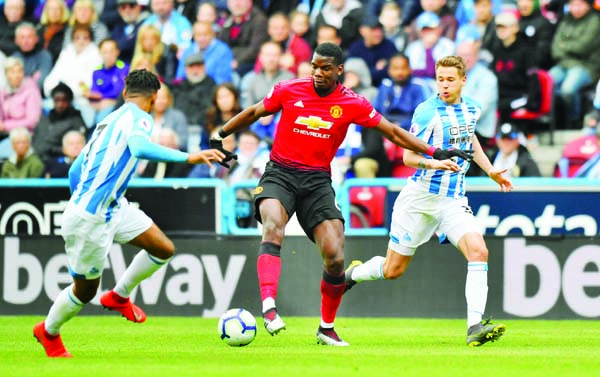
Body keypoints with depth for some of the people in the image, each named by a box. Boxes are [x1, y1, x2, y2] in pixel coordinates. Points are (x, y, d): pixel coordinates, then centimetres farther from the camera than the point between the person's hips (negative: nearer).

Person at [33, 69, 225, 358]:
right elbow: (139, 147, -36)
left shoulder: (108, 120, 15)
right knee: (85, 290, 9)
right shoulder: (138, 117, -11)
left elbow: (75, 171, 20)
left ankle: (119, 297, 25)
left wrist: (80, 202, 34)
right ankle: (48, 332, 32)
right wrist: (187, 158, -43)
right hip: (89, 218, -9)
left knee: (164, 249, 5)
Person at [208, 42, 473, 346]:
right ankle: (268, 308, -43)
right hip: (280, 173, -1)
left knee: (335, 258, -9)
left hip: (318, 182, 1)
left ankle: (327, 328, 11)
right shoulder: (289, 90, -1)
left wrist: (436, 153, 2)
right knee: (273, 228, -32)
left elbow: (393, 132, 6)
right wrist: (219, 136, 16)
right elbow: (254, 113, 15)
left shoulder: (352, 103, -1)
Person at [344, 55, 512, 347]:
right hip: (421, 198, -4)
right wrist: (433, 162, -33)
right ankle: (353, 273, 40)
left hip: (454, 200, 4)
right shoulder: (427, 111, -14)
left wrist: (490, 170, 26)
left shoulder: (472, 109, 5)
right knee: (393, 269, 6)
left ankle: (475, 327, -24)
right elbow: (408, 156, -14)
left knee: (478, 251, -21)